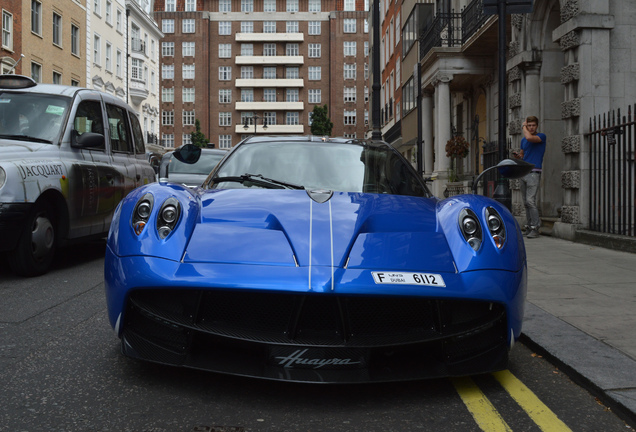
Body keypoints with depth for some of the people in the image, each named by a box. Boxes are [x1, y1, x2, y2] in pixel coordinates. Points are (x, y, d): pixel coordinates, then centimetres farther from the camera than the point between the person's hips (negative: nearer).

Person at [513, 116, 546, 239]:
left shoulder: (541, 136, -3)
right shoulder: (523, 140, 17)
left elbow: (529, 137, -24)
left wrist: (523, 126, -5)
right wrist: (517, 156, 3)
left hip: (534, 172, -7)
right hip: (523, 173, 7)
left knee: (530, 201, -15)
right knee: (526, 202, 7)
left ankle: (535, 228, -11)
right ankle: (528, 227, 13)